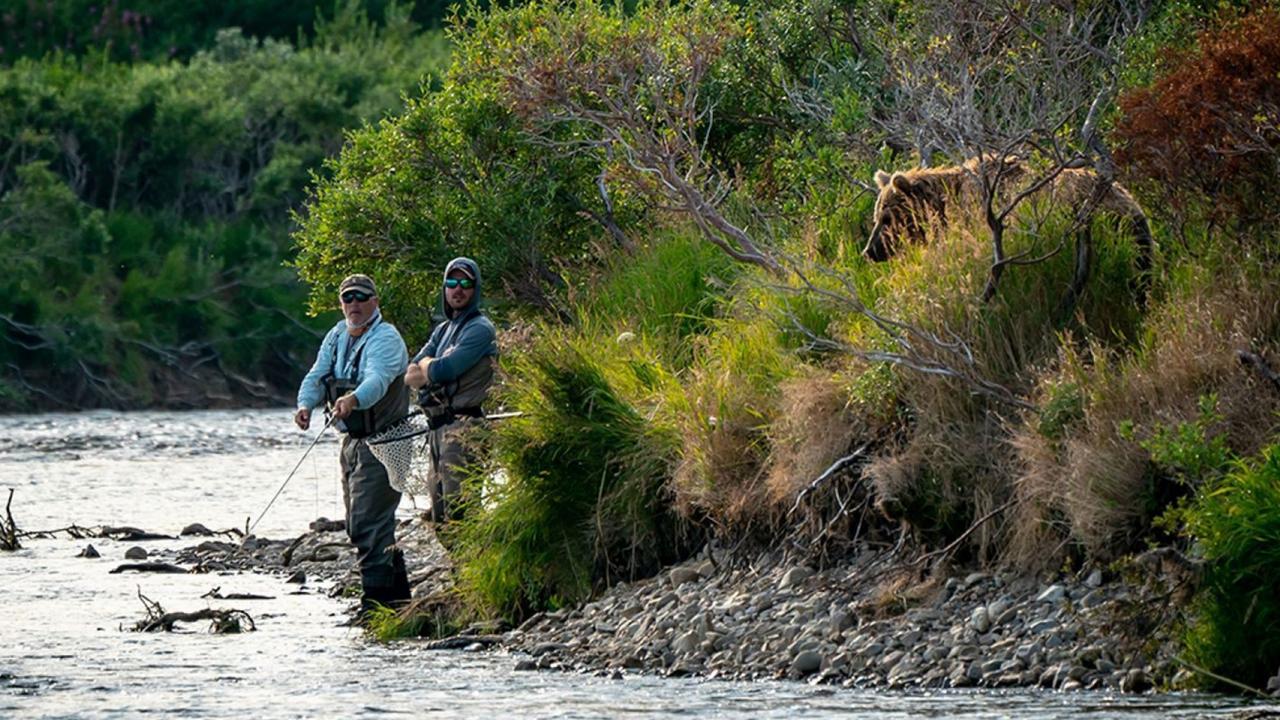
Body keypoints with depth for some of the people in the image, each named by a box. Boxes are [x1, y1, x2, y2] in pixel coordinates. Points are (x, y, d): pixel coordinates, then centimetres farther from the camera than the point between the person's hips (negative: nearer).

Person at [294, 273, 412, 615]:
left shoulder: (385, 338, -15)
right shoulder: (337, 336, 10)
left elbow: (377, 380, -33)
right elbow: (317, 376, 4)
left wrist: (353, 400, -53)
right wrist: (305, 404, -18)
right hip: (352, 442, 9)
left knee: (369, 523, -15)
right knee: (358, 524, 14)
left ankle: (375, 601, -15)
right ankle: (398, 596, 25)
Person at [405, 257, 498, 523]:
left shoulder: (480, 329, -6)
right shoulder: (443, 331, 20)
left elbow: (443, 370, -15)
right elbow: (410, 376, 12)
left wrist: (427, 365, 7)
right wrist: (434, 368, -6)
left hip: (462, 427, -9)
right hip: (438, 428, 9)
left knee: (457, 508, -15)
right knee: (439, 512, 9)